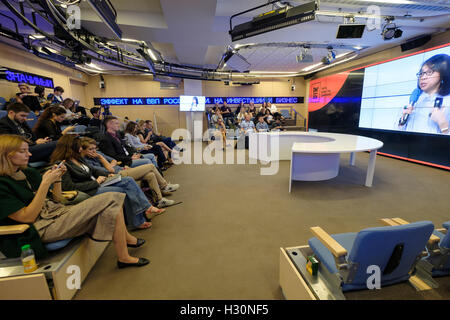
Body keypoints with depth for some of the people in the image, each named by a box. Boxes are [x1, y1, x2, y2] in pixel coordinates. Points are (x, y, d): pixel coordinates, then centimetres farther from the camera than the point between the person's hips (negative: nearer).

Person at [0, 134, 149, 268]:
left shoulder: (28, 173, 13)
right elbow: (27, 217, -17)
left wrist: (57, 179, 0)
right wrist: (45, 183, -20)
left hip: (57, 211, 8)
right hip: (43, 228, -8)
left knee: (113, 199, -10)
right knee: (111, 202, -21)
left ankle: (126, 237, 4)